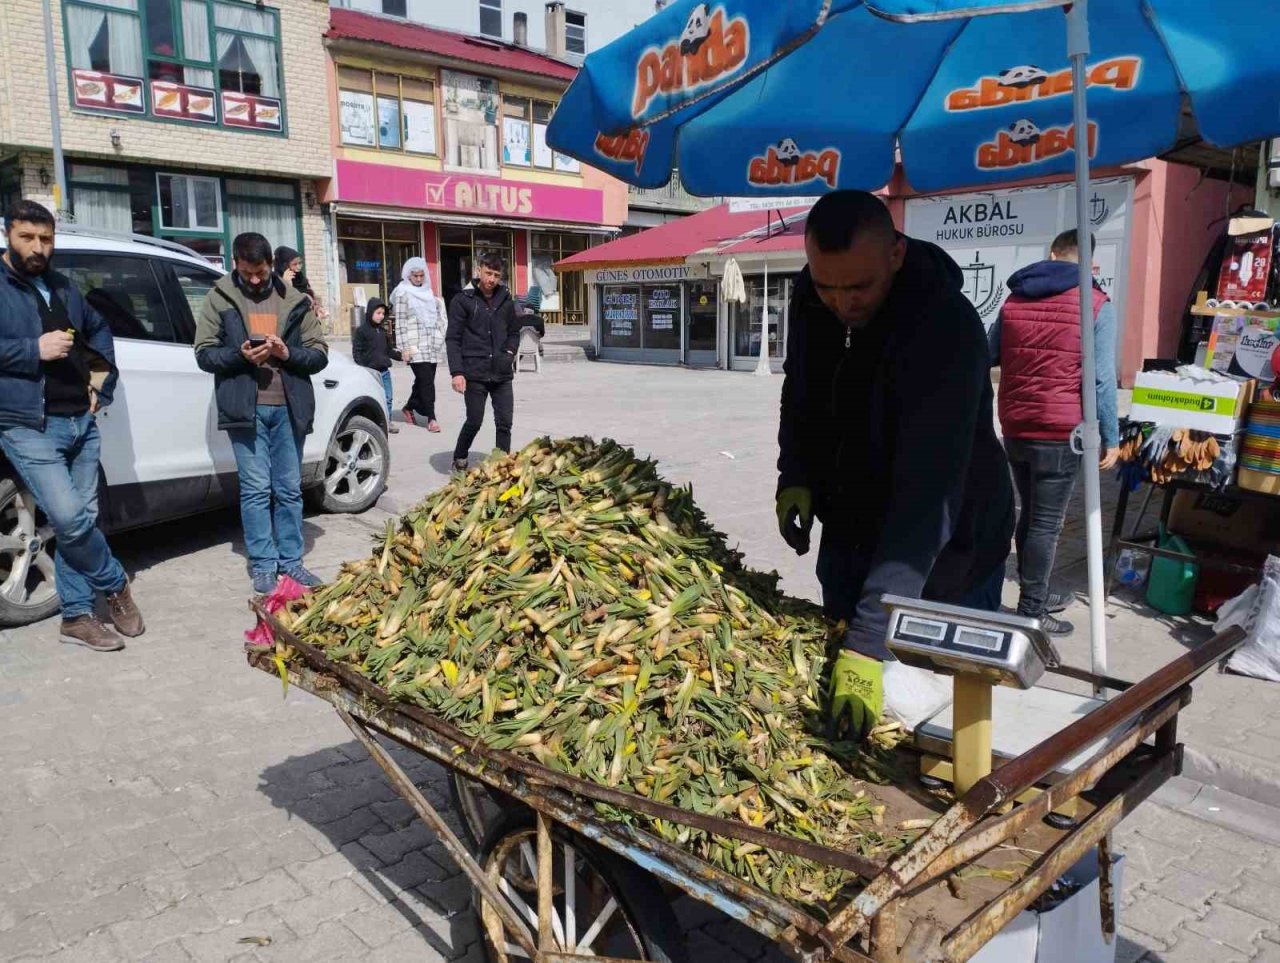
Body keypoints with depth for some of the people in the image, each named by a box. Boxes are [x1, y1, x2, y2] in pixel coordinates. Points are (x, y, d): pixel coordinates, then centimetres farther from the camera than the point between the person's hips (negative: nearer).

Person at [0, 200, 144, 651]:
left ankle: (77, 616, 14)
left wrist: (102, 373, 16)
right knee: (69, 517, -16)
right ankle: (116, 585, 9)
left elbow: (98, 329, 31)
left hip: (82, 422, 6)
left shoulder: (63, 287, 18)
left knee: (79, 520, 6)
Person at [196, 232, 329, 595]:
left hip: (288, 407, 2)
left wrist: (288, 353, -12)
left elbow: (319, 353, 8)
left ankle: (291, 561, 16)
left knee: (289, 489, 7)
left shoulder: (295, 301, 9)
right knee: (256, 489, 0)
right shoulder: (219, 299, 6)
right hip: (246, 408, -2)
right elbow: (204, 353, 3)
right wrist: (240, 355, -15)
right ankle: (263, 565, 9)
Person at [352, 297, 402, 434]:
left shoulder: (383, 331, 14)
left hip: (384, 371, 6)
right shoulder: (362, 330, -5)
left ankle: (387, 421, 21)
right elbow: (357, 351, -7)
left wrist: (400, 355, 6)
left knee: (387, 398, 9)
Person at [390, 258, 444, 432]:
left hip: (431, 344, 6)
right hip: (415, 345, -6)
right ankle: (431, 418, -7)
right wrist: (404, 347, -12)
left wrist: (442, 336, 12)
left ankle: (410, 407, 31)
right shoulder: (402, 293, -2)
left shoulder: (428, 292, 16)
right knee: (426, 380, -11)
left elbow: (438, 315, 21)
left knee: (424, 380, 9)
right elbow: (400, 322, -7)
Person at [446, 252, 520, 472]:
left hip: (502, 373, 4)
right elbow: (453, 339, -5)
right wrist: (457, 372, -13)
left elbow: (514, 332, 22)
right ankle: (459, 460, 25)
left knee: (505, 422, 1)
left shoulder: (506, 300, 10)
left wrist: (510, 352, 3)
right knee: (474, 422, 3)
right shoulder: (463, 300, -2)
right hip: (475, 373, -3)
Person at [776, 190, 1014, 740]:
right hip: (848, 534, 6)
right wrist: (794, 474, -9)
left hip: (943, 556, -6)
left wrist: (867, 645, -43)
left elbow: (926, 494, -39)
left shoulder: (945, 329, -32)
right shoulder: (811, 299, -11)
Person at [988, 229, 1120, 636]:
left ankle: (1034, 597, 30)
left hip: (1015, 429, 6)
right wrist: (1111, 438, -6)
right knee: (1046, 524, 0)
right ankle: (1031, 613, 5)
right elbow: (1100, 378, -12)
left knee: (1030, 517, 18)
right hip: (1060, 433, -5)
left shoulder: (1015, 300, 10)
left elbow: (987, 358, 17)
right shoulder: (1096, 305, -6)